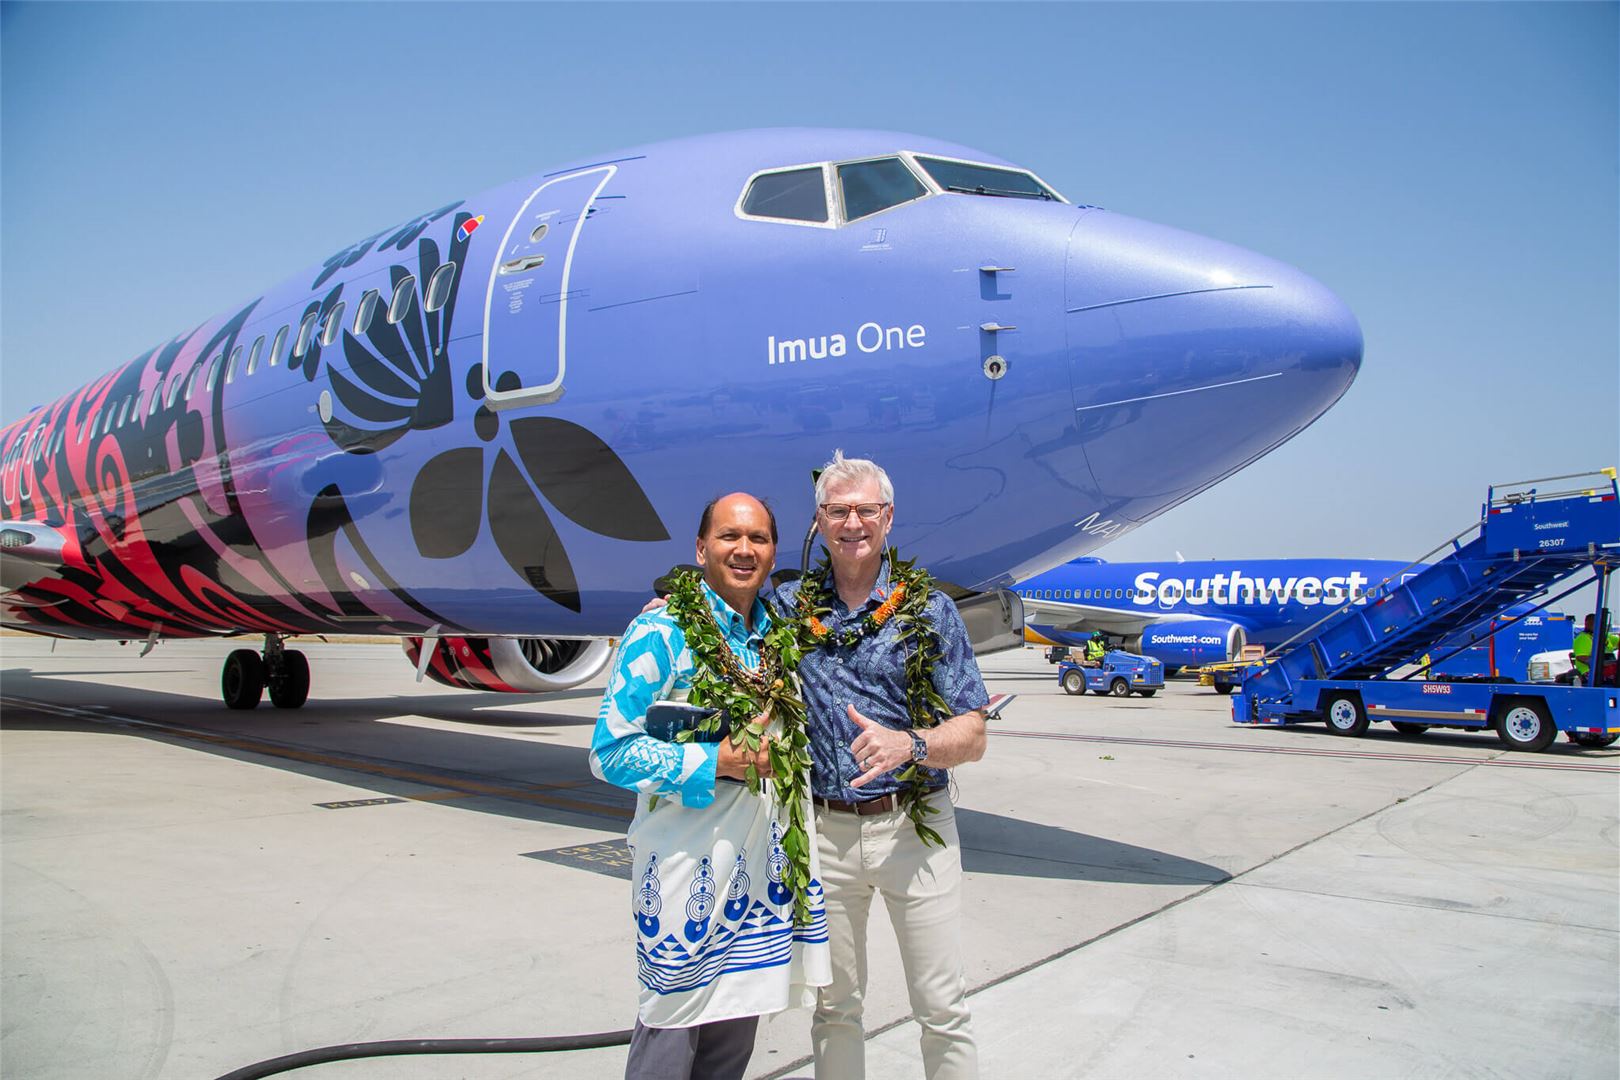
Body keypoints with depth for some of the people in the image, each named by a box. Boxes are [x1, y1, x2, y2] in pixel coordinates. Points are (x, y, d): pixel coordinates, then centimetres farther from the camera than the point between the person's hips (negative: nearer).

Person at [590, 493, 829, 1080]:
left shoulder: (776, 636, 8)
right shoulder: (661, 632, -12)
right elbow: (611, 751, -17)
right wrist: (719, 763, -21)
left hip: (762, 865, 6)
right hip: (687, 861, -6)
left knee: (737, 1026, 16)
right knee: (673, 1027, 5)